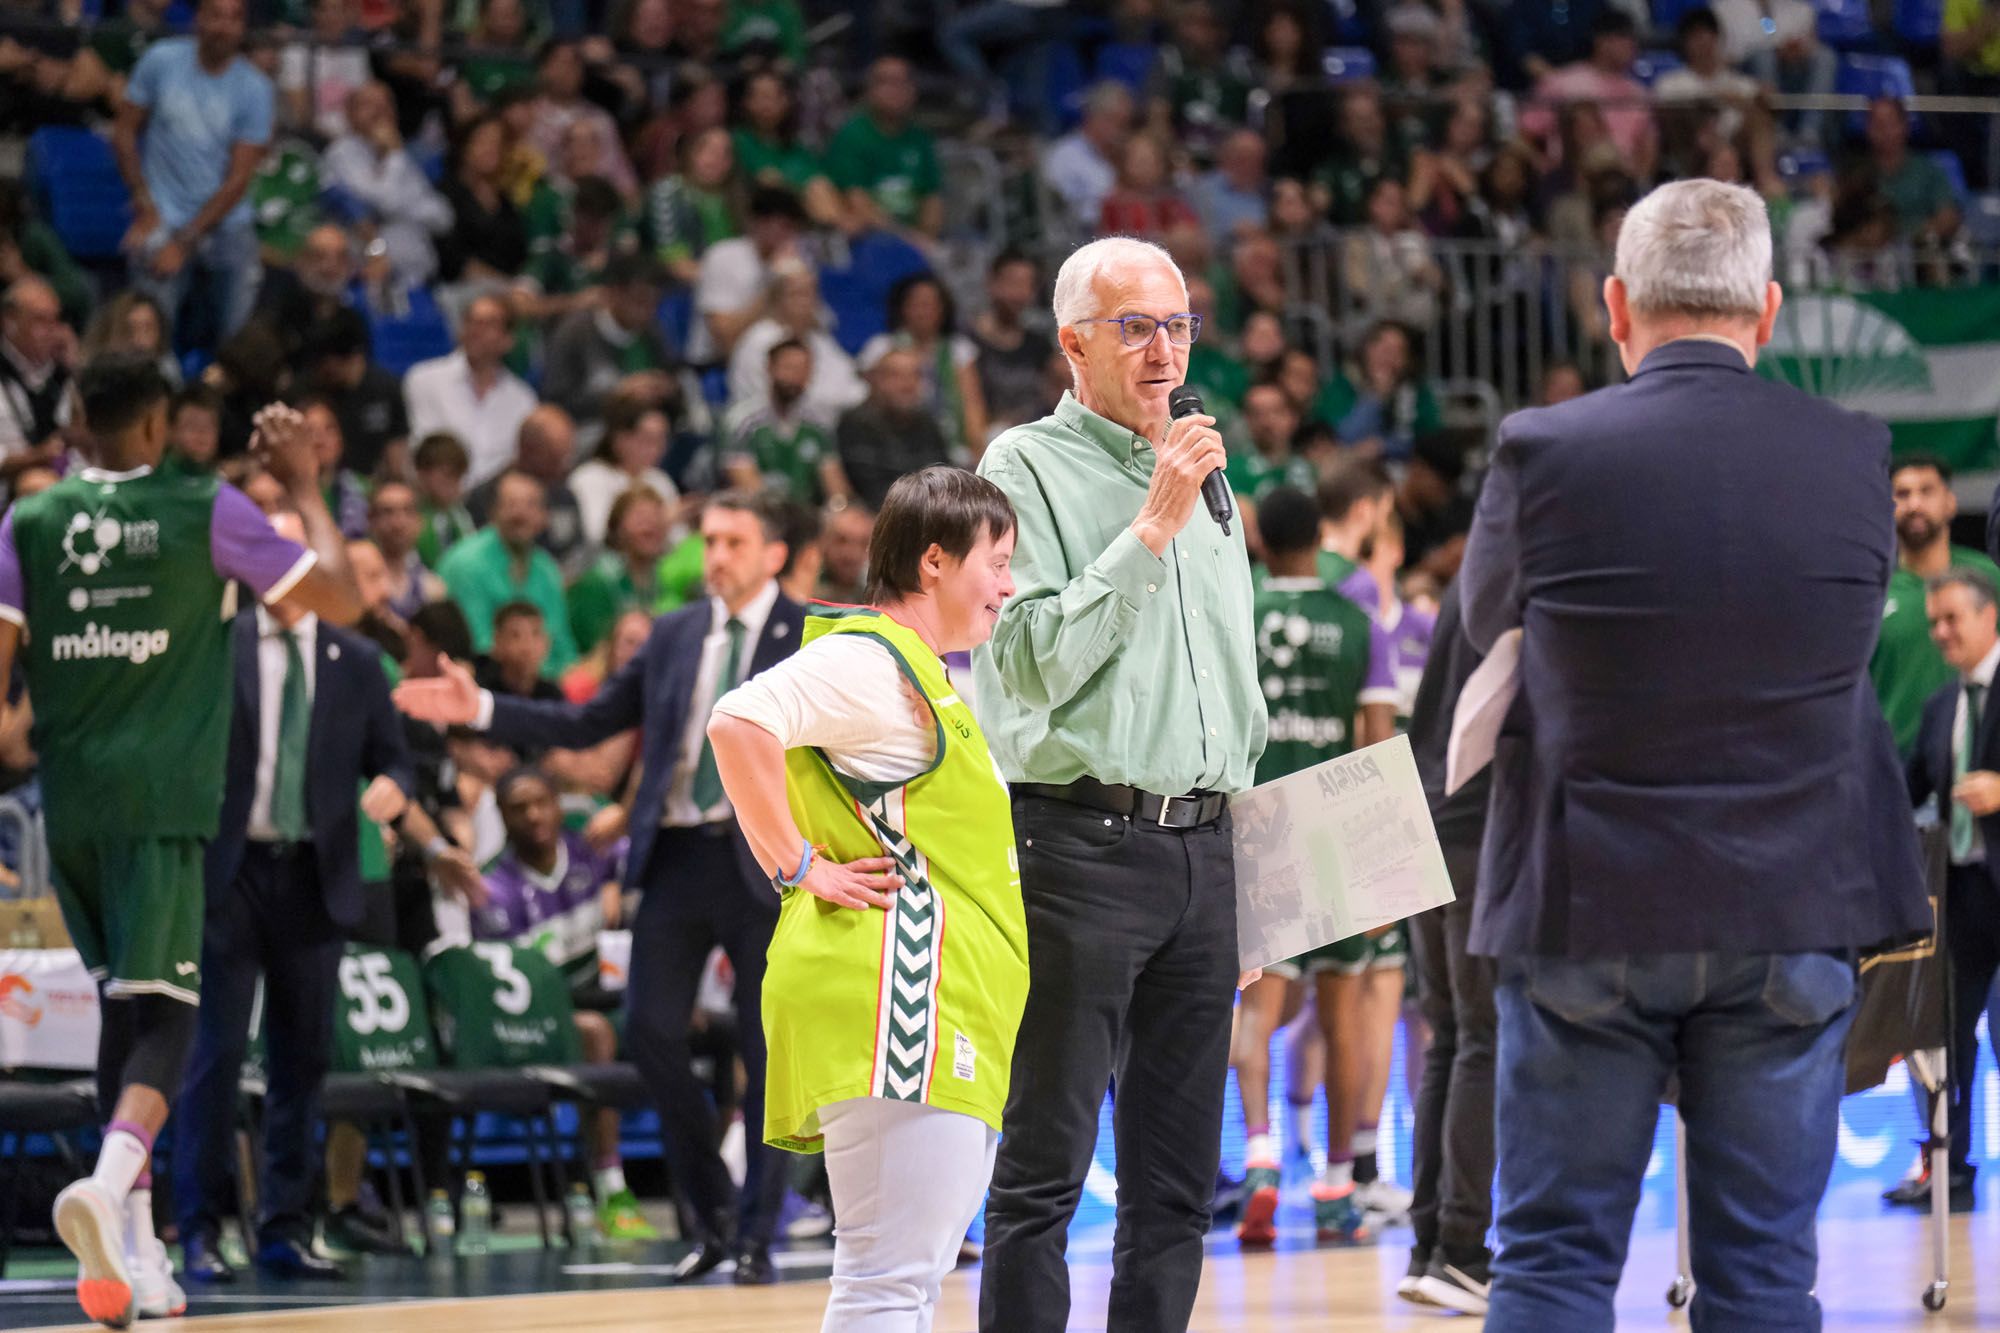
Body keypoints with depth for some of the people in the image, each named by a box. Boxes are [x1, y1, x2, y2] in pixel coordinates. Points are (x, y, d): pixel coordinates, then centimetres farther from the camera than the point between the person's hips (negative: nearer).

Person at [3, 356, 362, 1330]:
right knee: (161, 1014, -7)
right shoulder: (206, 512, -1)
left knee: (123, 1006, 18)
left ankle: (133, 1248, 16)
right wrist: (305, 489, 15)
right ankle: (110, 1179, -36)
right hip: (162, 801, -4)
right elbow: (342, 601, 3)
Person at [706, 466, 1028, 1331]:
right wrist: (801, 870, -20)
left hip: (942, 1016, 11)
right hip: (889, 997, -11)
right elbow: (740, 723, -25)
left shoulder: (923, 673, 23)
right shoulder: (868, 659, -10)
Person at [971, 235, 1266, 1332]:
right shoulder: (1029, 467, -2)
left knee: (1178, 1184, 7)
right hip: (1081, 841, -7)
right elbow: (1037, 658, -14)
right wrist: (1150, 530, -15)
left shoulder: (1199, 477, 18)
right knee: (1042, 1172, -6)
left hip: (1200, 849, 7)